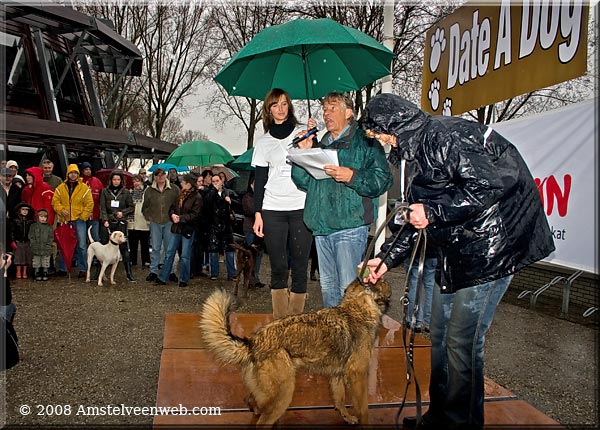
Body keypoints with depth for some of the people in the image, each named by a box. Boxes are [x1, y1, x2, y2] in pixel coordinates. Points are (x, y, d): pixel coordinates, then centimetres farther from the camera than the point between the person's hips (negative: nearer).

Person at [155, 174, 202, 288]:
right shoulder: (180, 195, 9)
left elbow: (195, 215, -17)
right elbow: (172, 208, 15)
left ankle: (183, 280, 17)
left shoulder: (197, 197, -11)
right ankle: (162, 278, 17)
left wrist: (181, 218, -19)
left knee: (185, 256, 3)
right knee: (169, 253, 9)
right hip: (176, 228, 6)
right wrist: (172, 215, -7)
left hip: (188, 230, -6)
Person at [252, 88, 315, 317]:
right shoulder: (264, 141, 13)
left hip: (301, 208, -1)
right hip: (272, 210, 1)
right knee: (278, 267, 2)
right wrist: (257, 214, 4)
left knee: (300, 266, 0)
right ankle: (280, 321, 10)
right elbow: (259, 180, 11)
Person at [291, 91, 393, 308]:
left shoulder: (364, 140, 2)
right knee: (328, 286, 14)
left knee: (348, 288, -7)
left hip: (350, 226, -7)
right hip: (322, 226, 7)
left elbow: (382, 179, -9)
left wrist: (352, 176, -22)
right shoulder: (321, 144, 22)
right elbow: (304, 183, 19)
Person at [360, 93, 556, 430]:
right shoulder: (419, 148, 15)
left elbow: (489, 185, -25)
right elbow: (418, 216, 19)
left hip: (490, 248, -10)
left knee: (462, 340, -5)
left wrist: (433, 212, -20)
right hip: (456, 251, 10)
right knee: (441, 335, 14)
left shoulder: (445, 136, -15)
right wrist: (388, 259, 16)